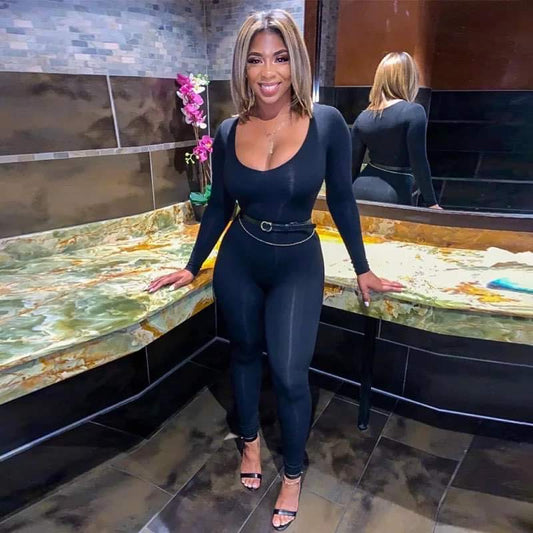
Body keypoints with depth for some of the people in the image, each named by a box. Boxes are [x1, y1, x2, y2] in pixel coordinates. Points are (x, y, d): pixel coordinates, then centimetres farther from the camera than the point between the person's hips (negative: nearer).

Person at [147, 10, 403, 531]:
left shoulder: (327, 123, -11)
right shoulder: (228, 133, -4)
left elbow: (341, 201, -2)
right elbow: (219, 207, 6)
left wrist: (362, 269, 3)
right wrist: (191, 266, 9)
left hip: (298, 265, -2)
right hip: (237, 263, 3)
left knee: (290, 374, -3)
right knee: (244, 353, 18)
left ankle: (293, 473, 27)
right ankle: (249, 439, 46)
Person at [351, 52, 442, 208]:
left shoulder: (363, 117, 4)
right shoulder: (413, 112, -10)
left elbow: (352, 166, 7)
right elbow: (418, 162, -13)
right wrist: (432, 203, -6)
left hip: (361, 190, 5)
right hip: (393, 195, -5)